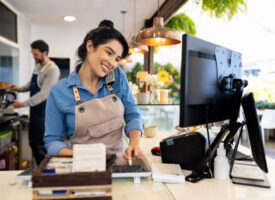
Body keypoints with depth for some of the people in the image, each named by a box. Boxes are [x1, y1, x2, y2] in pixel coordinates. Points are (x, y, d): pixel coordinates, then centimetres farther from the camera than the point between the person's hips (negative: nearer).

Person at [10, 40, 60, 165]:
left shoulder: (52, 70, -18)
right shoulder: (37, 66, 10)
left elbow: (44, 94, -23)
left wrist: (23, 104, -19)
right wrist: (20, 89, 7)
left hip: (44, 113, -9)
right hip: (35, 111, 9)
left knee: (42, 146, -2)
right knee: (33, 143, 15)